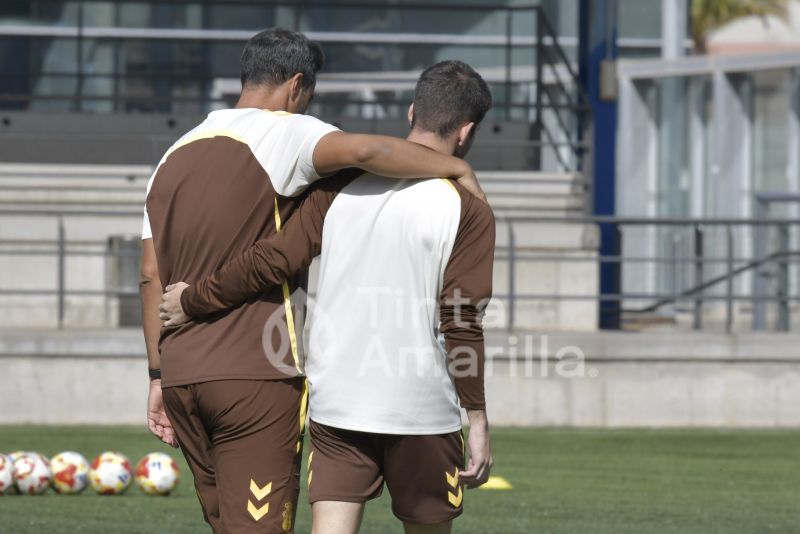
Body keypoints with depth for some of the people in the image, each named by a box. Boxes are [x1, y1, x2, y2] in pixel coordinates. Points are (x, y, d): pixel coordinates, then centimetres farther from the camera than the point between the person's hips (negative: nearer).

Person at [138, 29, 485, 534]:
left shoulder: (176, 156, 18)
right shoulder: (282, 134, -5)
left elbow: (152, 276, 16)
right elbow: (363, 150, -26)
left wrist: (159, 377, 17)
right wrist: (456, 167, -13)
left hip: (180, 376, 7)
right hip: (255, 376, -7)